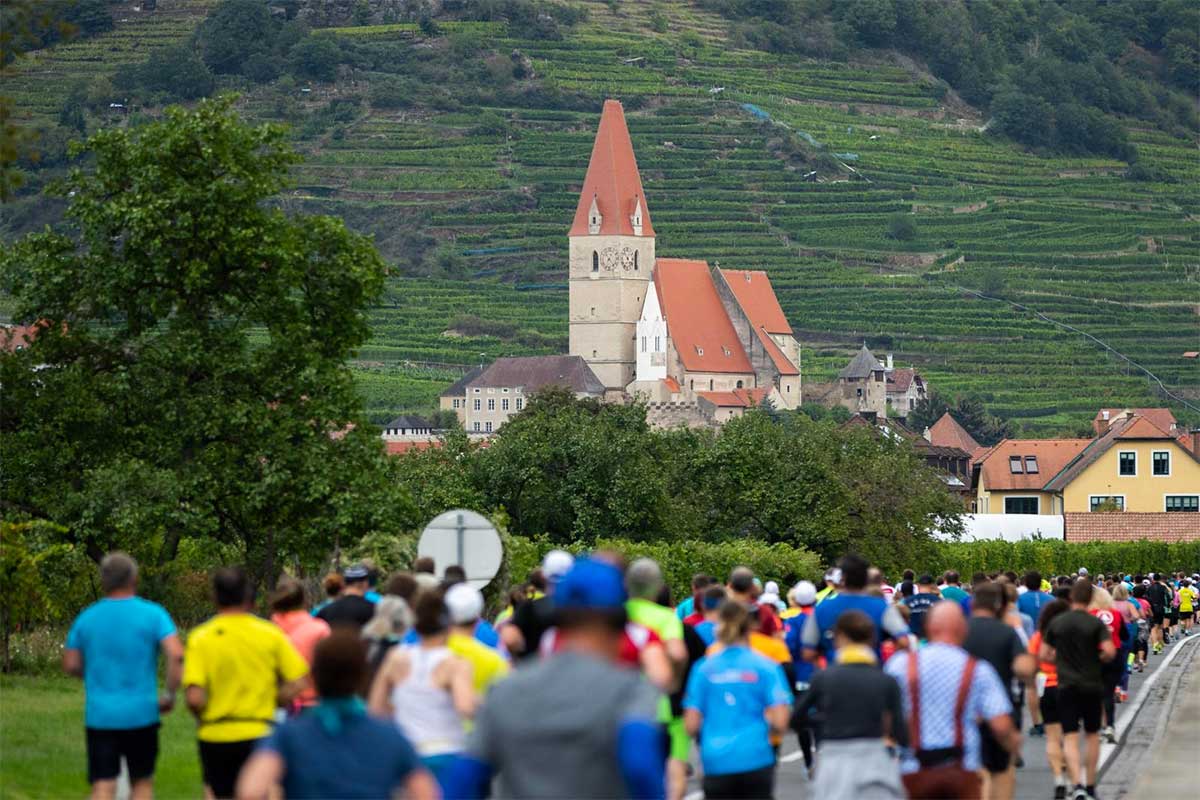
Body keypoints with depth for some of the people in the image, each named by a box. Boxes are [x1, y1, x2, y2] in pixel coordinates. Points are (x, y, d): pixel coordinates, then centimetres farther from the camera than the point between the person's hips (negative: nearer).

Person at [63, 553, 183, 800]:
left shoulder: (86, 618, 5)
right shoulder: (152, 615, -3)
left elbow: (70, 665, 9)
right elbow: (176, 655, -16)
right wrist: (170, 694, -4)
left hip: (99, 717, 1)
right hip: (141, 715, -1)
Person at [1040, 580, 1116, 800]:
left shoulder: (1056, 623, 0)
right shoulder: (1096, 624, -7)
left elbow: (1044, 655, 3)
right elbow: (1110, 651, -18)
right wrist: (1099, 658, 3)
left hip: (1066, 685, 0)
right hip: (1092, 685, 0)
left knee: (1070, 737, -4)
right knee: (1092, 734, 17)